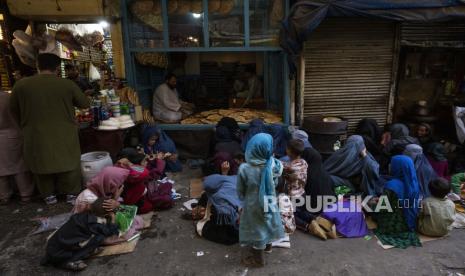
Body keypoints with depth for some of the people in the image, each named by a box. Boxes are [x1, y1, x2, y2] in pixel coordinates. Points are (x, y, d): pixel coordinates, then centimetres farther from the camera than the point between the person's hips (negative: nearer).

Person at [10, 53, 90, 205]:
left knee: (42, 163, 17)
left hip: (37, 136, 2)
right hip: (64, 135, -1)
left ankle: (49, 195, 28)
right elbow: (85, 103, 2)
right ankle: (71, 194, 23)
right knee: (68, 163, 14)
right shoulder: (67, 84, -11)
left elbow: (13, 110, 10)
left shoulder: (21, 85, -4)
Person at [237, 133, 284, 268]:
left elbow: (240, 191, -12)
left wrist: (244, 199, 9)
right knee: (267, 222, 29)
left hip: (253, 205, -3)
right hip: (270, 202, 4)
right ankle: (267, 245, 55)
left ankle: (258, 258, 37)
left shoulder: (244, 169, -27)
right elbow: (275, 184, -1)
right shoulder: (273, 165, -19)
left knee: (256, 228, 17)